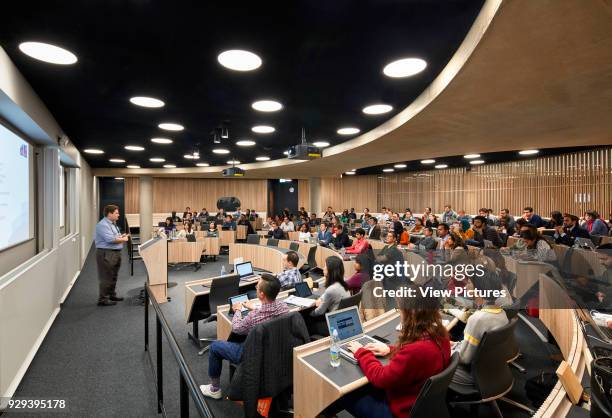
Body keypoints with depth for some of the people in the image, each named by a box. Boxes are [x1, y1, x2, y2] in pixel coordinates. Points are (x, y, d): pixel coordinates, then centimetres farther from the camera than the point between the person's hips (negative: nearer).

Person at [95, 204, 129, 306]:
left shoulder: (113, 224, 14)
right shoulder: (103, 225, -17)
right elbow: (110, 239, -25)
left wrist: (122, 236, 2)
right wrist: (123, 239, -12)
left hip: (115, 253, 10)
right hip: (106, 254, -10)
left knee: (113, 276, 19)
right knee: (106, 278, -3)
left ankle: (112, 295, 31)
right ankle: (103, 299, 5)